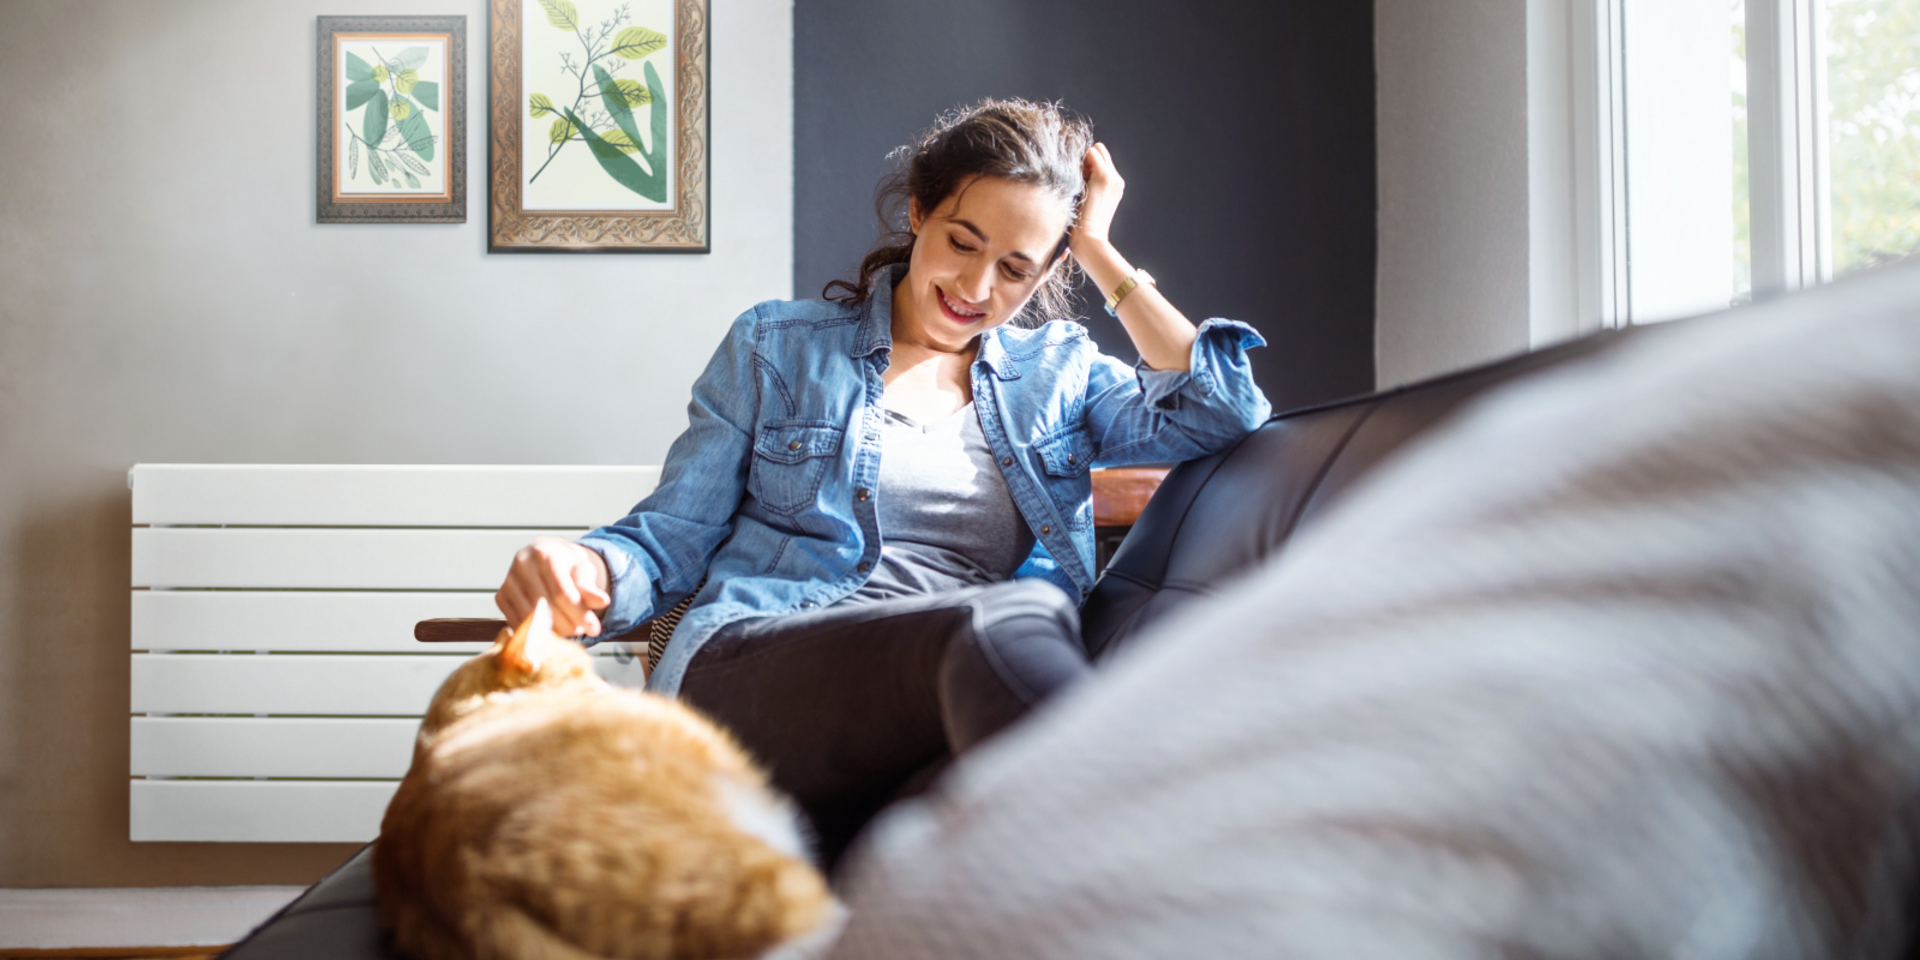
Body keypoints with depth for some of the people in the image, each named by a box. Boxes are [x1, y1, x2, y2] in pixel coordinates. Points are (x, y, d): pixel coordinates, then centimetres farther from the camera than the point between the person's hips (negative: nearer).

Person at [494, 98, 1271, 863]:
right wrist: (589, 573, -10)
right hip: (749, 678, -1)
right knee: (1014, 614, -36)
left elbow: (1224, 413, 7)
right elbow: (670, 540, 15)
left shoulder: (1058, 369, 23)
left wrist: (1101, 252, 12)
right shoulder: (776, 346, 18)